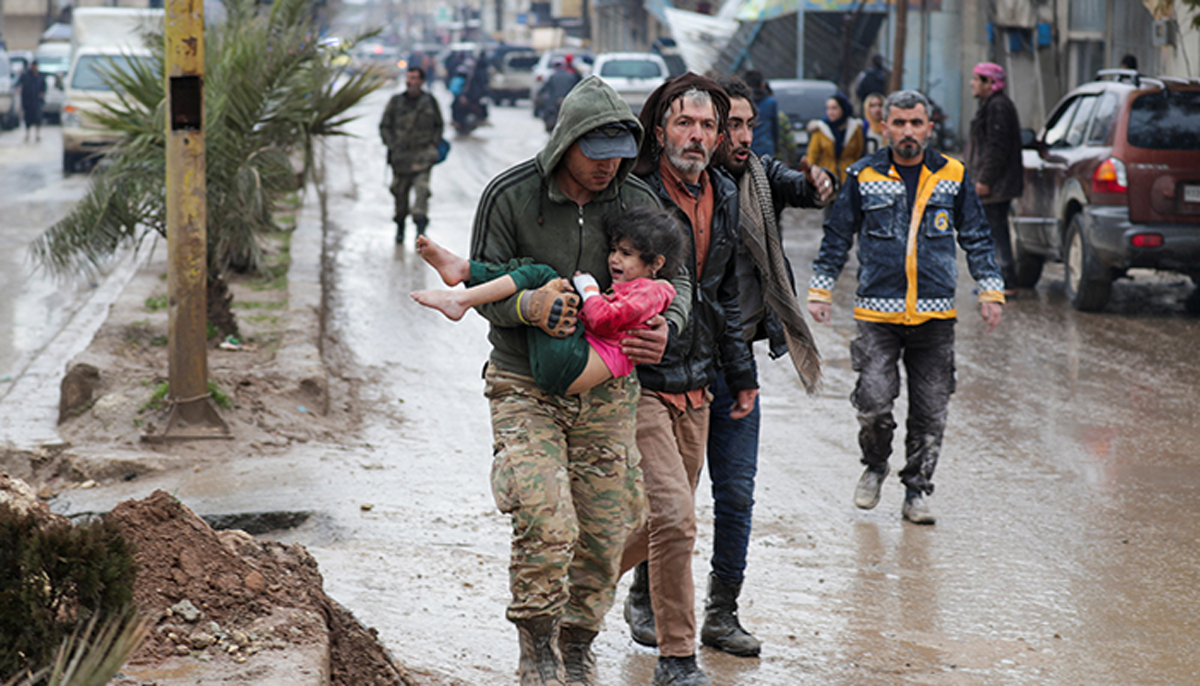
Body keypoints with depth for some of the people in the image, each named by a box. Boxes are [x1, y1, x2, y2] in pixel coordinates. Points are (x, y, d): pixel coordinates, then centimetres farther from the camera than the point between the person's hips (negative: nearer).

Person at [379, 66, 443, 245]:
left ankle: (421, 226, -21)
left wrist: (434, 143, 3)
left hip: (423, 154, -1)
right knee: (400, 192, 7)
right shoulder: (396, 101, 4)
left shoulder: (429, 101, 5)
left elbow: (439, 125, 16)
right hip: (401, 154, 1)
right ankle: (400, 227, 23)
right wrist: (392, 145, -3)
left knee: (422, 188, -16)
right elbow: (384, 126, 9)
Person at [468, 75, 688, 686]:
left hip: (606, 391, 3)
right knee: (545, 524, -21)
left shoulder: (637, 201, 0)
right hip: (526, 388, -3)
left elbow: (674, 276, 8)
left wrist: (666, 325, -15)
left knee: (605, 533, 5)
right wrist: (529, 305, -29)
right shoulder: (510, 196, -10)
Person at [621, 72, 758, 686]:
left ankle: (643, 595, 43)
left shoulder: (723, 196, 10)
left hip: (695, 385, 7)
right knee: (674, 517, -14)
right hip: (640, 382, -7)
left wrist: (740, 374, 23)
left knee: (670, 515, 15)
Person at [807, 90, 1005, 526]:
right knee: (873, 401, -11)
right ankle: (875, 467, 17)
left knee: (930, 412, 3)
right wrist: (820, 290, 5)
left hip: (936, 315, 1)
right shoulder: (864, 178, 2)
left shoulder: (953, 177, 6)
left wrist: (991, 290, 6)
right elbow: (837, 237, 9)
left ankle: (916, 492, 17)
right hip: (878, 313, -1)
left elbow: (977, 239, 13)